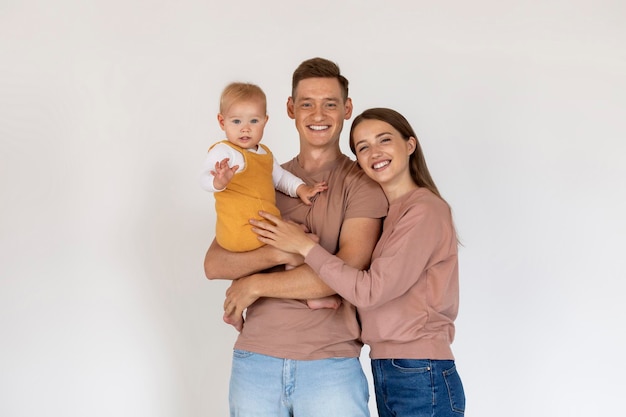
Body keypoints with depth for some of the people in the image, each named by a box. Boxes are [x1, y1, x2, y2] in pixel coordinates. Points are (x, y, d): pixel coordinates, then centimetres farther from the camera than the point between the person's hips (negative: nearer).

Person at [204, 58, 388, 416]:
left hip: (330, 364, -3)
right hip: (255, 359, 3)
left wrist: (256, 284, -7)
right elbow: (214, 264, 2)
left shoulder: (363, 185, 0)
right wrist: (278, 253, -15)